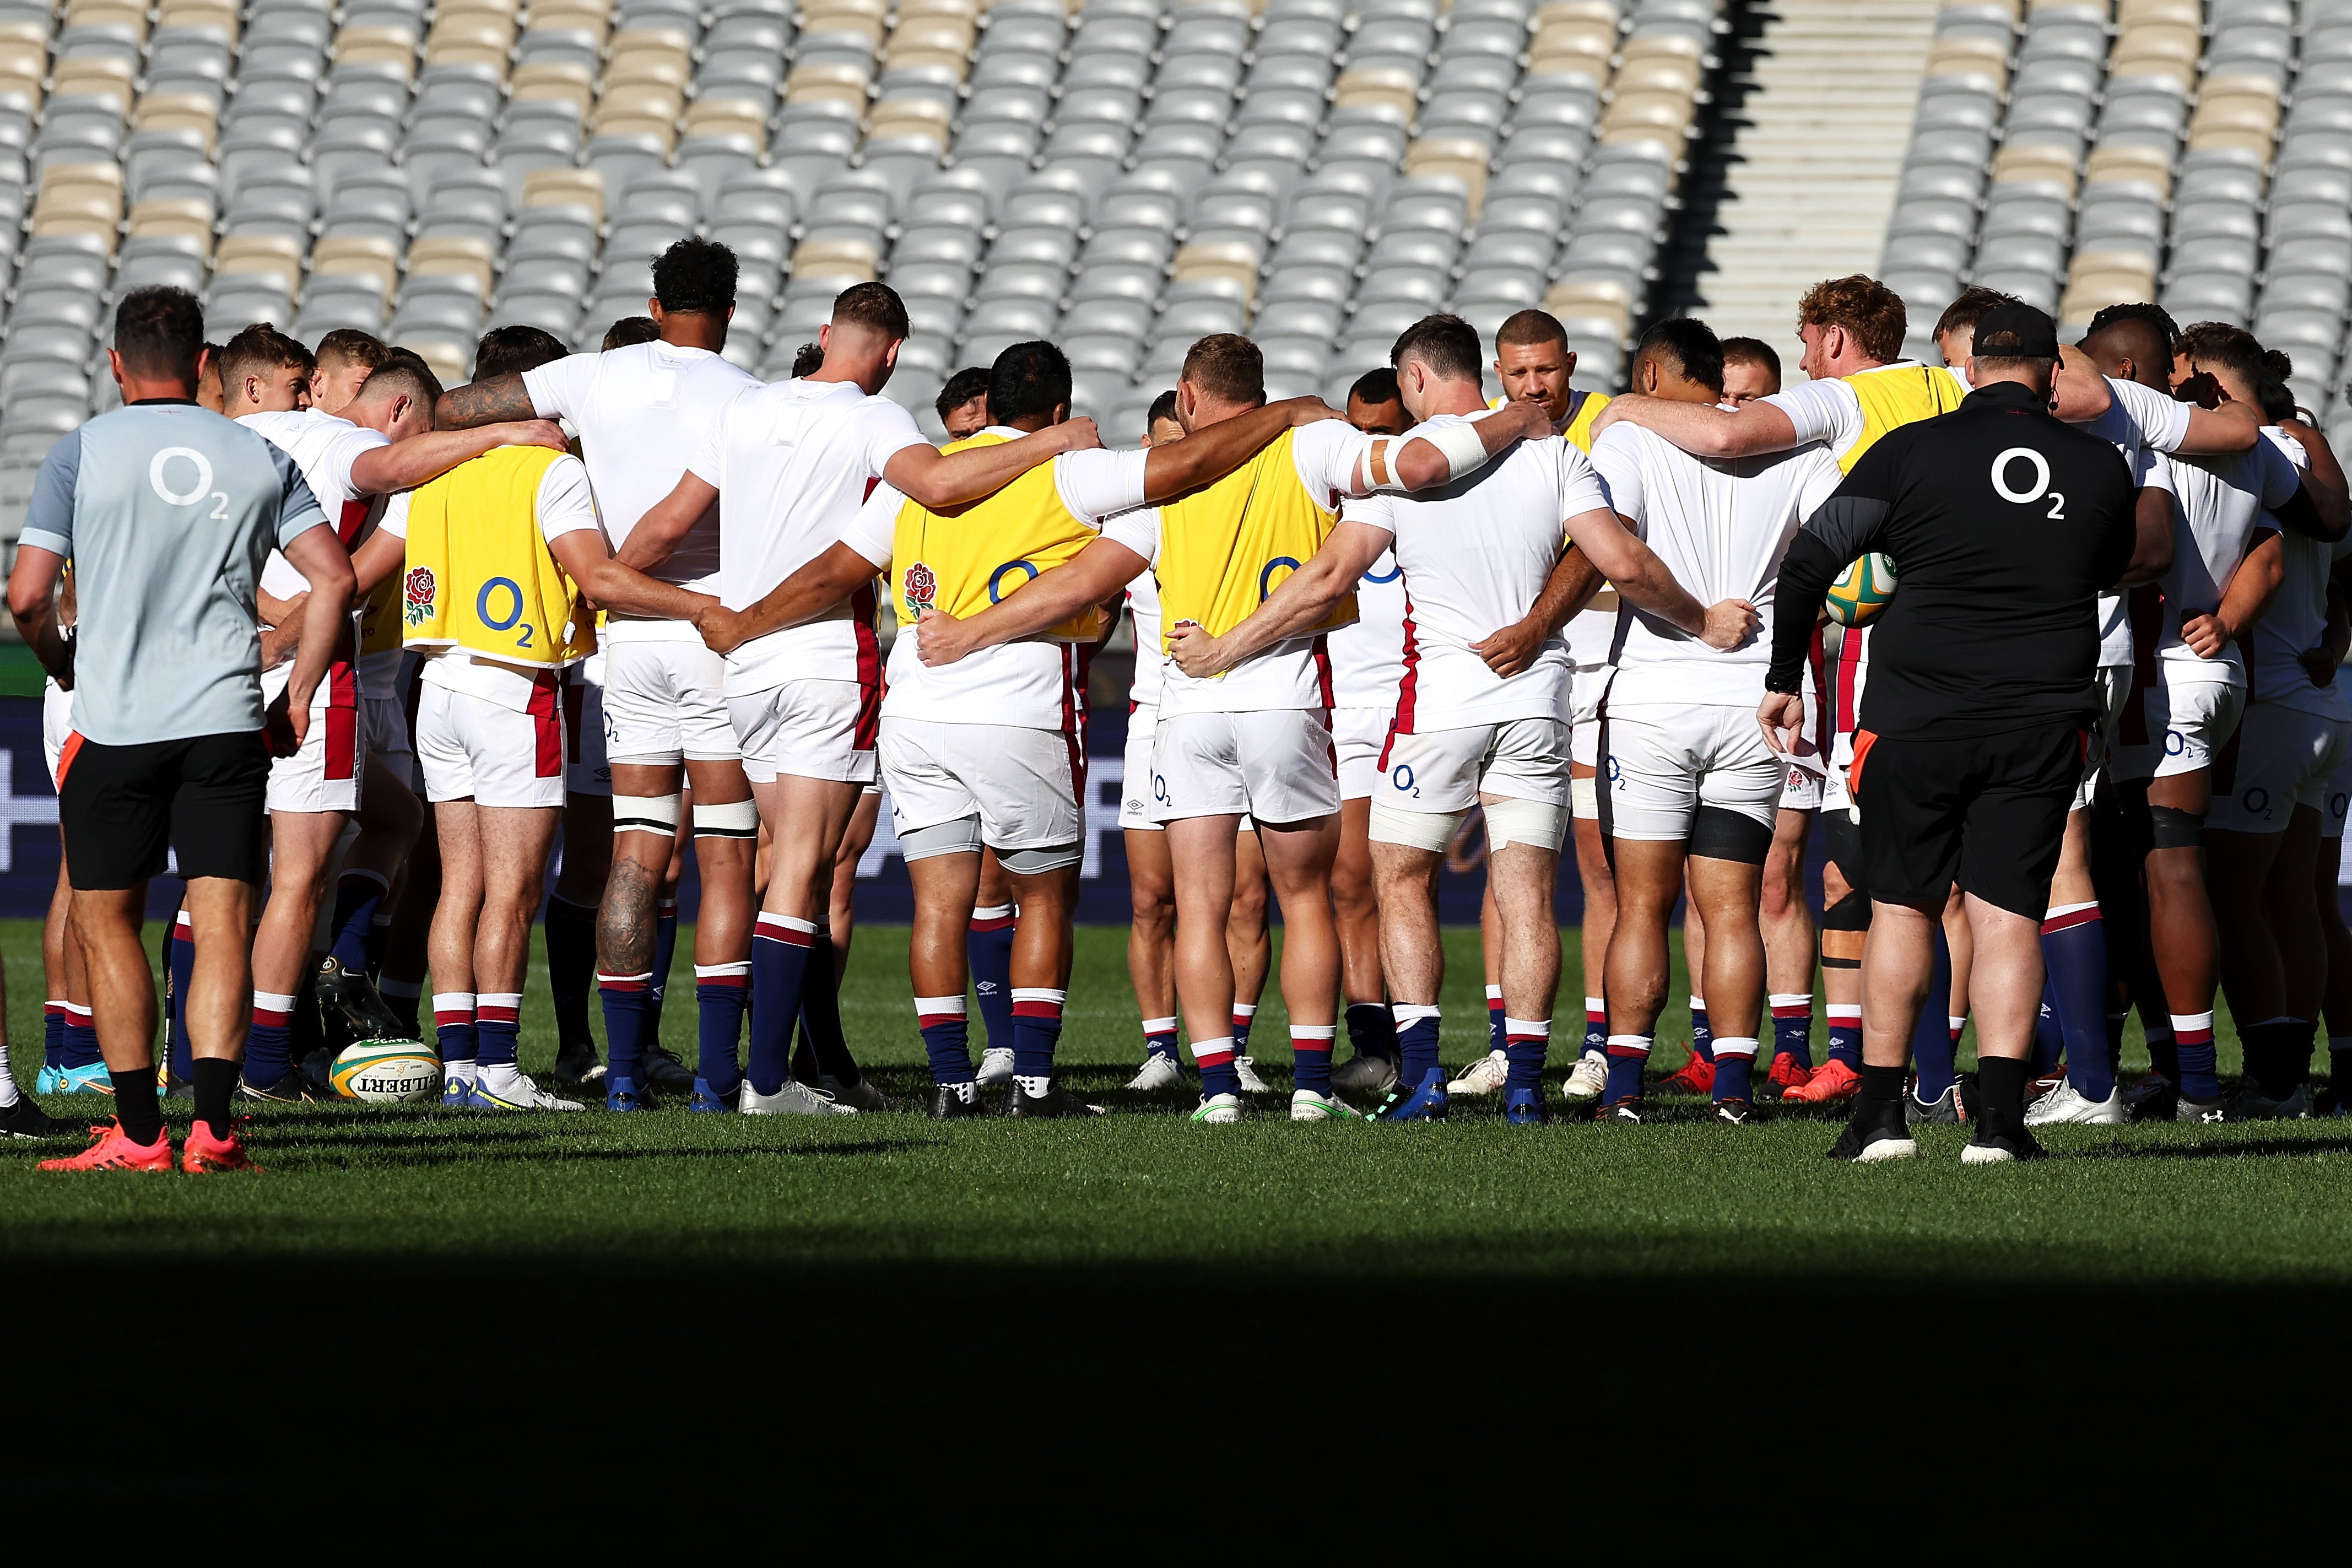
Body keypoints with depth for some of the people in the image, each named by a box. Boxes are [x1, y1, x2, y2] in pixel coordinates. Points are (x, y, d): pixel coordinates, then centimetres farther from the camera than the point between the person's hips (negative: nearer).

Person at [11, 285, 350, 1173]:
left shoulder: (83, 453, -1)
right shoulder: (257, 458, 7)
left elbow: (27, 595, -5)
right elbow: (333, 576, 3)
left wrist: (56, 657, 15)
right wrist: (299, 693, 11)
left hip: (115, 723, -2)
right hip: (226, 720, 2)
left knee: (105, 921, 10)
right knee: (222, 923, -1)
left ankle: (139, 1132, 6)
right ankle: (213, 1126, -13)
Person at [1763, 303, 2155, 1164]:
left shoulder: (1913, 450, -3)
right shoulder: (2100, 468, 3)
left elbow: (1808, 560, -3)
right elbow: (2123, 564, 21)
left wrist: (1784, 681, 6)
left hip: (1916, 719, -1)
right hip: (2042, 723, 1)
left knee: (1903, 904, 9)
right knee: (2009, 912, 3)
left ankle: (1881, 1113, 7)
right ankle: (1999, 1115, -8)